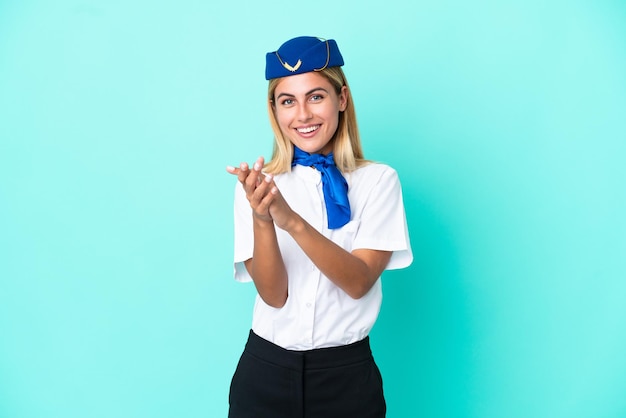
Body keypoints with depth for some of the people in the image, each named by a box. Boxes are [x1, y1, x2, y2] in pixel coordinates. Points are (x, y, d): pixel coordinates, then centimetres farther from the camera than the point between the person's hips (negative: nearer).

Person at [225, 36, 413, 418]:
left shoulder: (378, 180, -5)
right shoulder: (258, 184, -3)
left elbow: (359, 282, -15)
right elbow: (273, 295, -10)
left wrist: (292, 220, -28)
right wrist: (261, 218, -26)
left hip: (347, 374, 0)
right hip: (266, 369, 1)